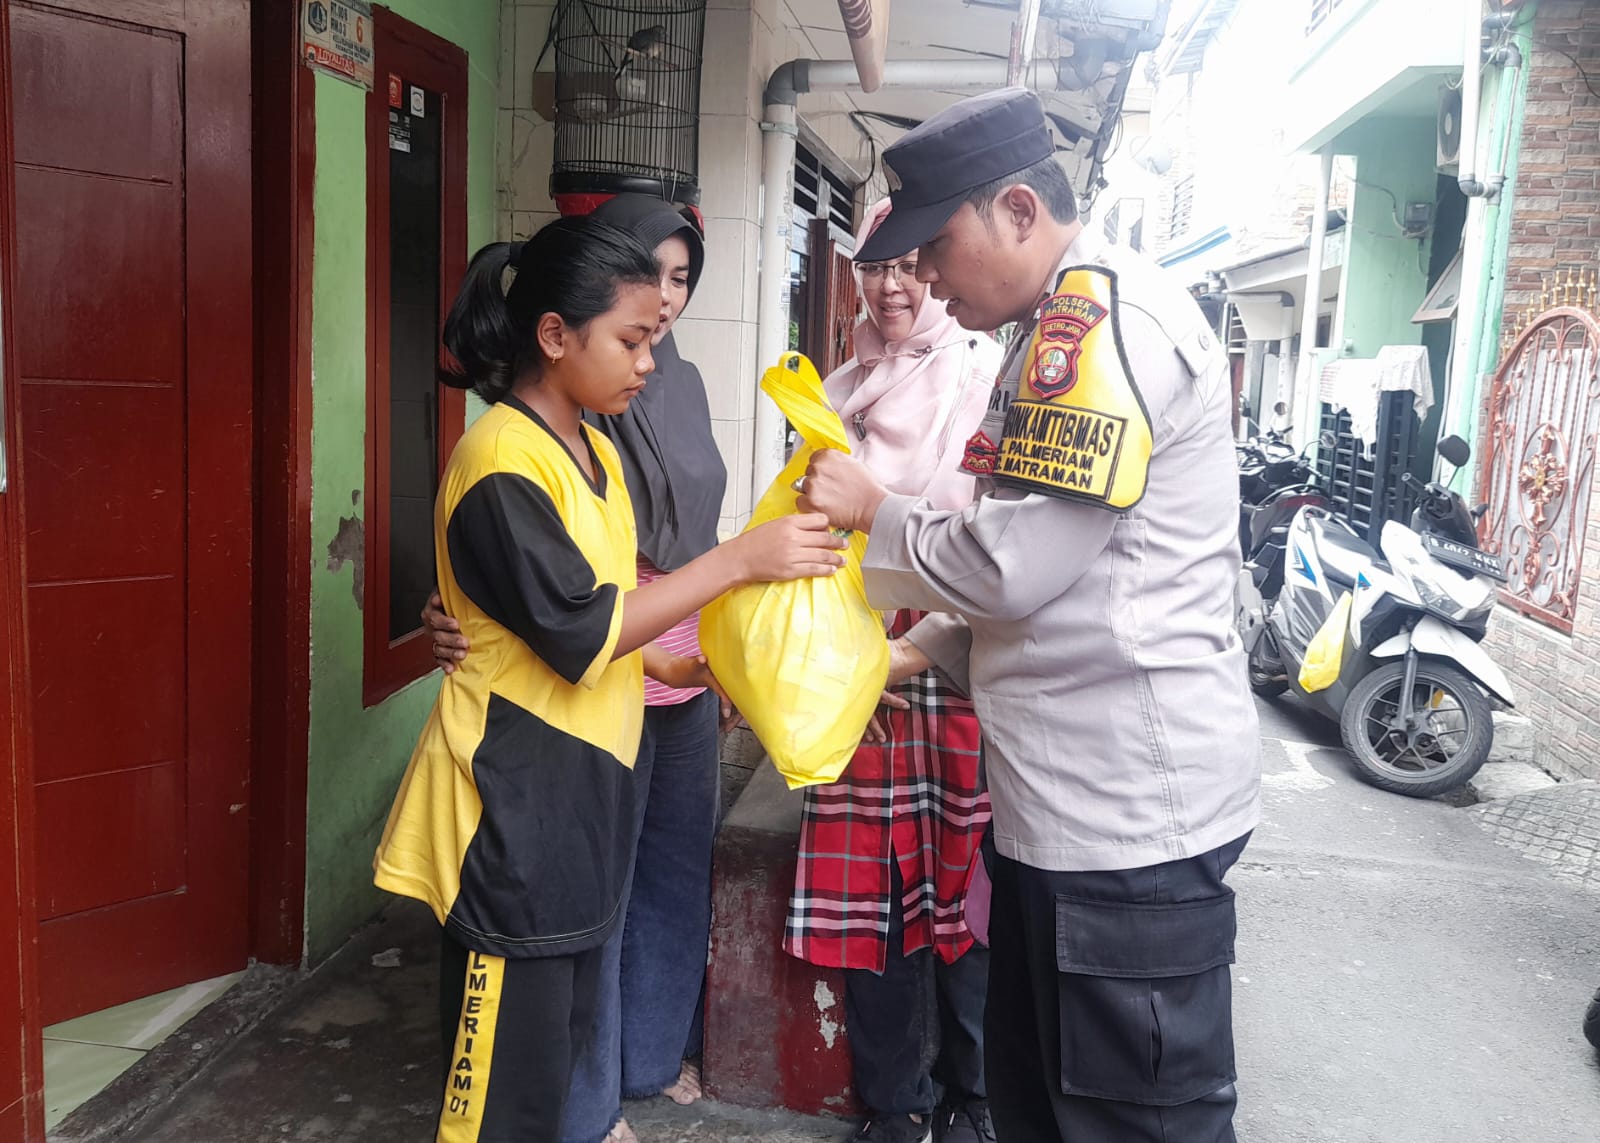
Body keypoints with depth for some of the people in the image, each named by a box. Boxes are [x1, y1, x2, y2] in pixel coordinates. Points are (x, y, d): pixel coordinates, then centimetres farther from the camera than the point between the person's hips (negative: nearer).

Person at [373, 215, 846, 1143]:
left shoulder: (595, 452, 11)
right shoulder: (502, 462, -18)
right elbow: (578, 631, -22)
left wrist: (671, 666, 7)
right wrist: (739, 560, -20)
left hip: (583, 787, 9)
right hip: (513, 799, -9)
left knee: (563, 1040, 19)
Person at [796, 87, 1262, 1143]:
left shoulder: (1105, 315, -15)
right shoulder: (1060, 335, 17)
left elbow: (1015, 562, -20)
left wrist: (873, 512, -4)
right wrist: (924, 650, 14)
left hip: (1129, 818, -10)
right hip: (1063, 808, 10)